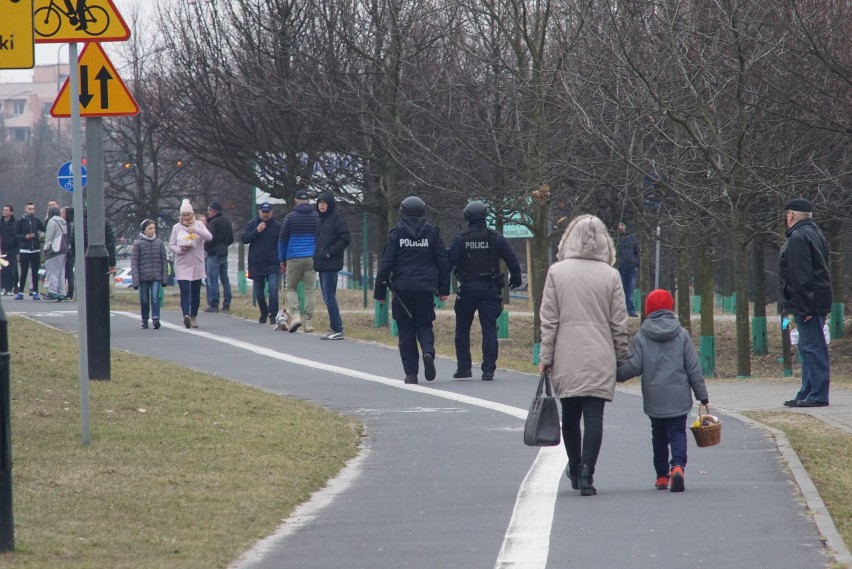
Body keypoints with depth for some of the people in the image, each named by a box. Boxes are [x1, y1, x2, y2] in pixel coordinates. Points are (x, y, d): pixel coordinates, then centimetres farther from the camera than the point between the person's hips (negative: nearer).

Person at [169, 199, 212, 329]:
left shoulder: (198, 225, 3)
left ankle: (194, 317, 21)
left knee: (196, 292, 9)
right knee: (185, 292, -15)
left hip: (197, 264, 1)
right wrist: (180, 250, -15)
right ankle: (186, 315, -29)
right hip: (182, 265, -1)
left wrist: (196, 230, -26)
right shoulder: (177, 227, 4)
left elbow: (209, 237, -12)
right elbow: (171, 245, 6)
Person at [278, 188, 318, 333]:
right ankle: (308, 323, 1)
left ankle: (295, 315, -9)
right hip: (312, 259, 2)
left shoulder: (290, 217, 0)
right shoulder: (317, 217, 4)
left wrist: (282, 259, 12)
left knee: (290, 288, 11)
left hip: (294, 259, -2)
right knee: (310, 290, 4)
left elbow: (282, 239, 4)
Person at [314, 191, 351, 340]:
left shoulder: (337, 219, -7)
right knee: (327, 297, 10)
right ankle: (335, 328, 14)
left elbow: (345, 240, -13)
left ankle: (337, 330, -7)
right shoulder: (321, 220, 18)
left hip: (330, 264, -9)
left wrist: (330, 252, -16)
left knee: (329, 297, -10)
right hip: (321, 264, 9)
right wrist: (316, 255, 11)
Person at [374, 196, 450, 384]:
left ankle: (411, 373, 2)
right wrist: (444, 289, 12)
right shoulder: (432, 232, 4)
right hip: (426, 289, 1)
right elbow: (443, 261, 5)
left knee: (406, 330, 5)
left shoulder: (397, 232, -2)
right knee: (424, 325, 12)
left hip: (402, 289, -1)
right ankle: (428, 351, -19)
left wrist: (380, 291, 2)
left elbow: (386, 263, -3)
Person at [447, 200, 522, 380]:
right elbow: (512, 261, 3)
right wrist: (515, 279, 19)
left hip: (467, 290, -1)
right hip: (490, 289, 1)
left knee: (462, 329, 12)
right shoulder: (496, 238, 1)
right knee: (489, 330, 2)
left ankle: (463, 367, 12)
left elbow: (449, 262, -10)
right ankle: (488, 370, -5)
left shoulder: (460, 239, -5)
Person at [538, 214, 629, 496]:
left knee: (570, 416, 15)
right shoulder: (610, 275, -1)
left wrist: (545, 357, 3)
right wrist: (622, 357, 12)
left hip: (566, 359, 1)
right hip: (600, 359, -1)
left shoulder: (556, 272, -2)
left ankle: (575, 469, 27)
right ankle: (586, 474, -13)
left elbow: (549, 321, -2)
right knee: (594, 416, -3)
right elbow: (619, 323, 2)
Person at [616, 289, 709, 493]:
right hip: (678, 398, 0)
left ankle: (662, 476, 15)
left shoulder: (641, 337, -2)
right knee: (677, 432, 1)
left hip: (653, 398, 0)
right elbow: (694, 368, 2)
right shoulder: (681, 334, 1)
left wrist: (616, 374, 12)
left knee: (659, 436, 14)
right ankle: (677, 466, -25)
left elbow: (634, 366, -6)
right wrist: (702, 395, 7)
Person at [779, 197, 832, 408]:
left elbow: (801, 275, -21)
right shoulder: (815, 234, 19)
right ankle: (807, 393, 19)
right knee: (809, 348, 14)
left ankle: (818, 395, -11)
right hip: (819, 302, 10)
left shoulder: (798, 237, -14)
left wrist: (804, 306, -23)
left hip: (807, 303, -10)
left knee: (812, 348, -10)